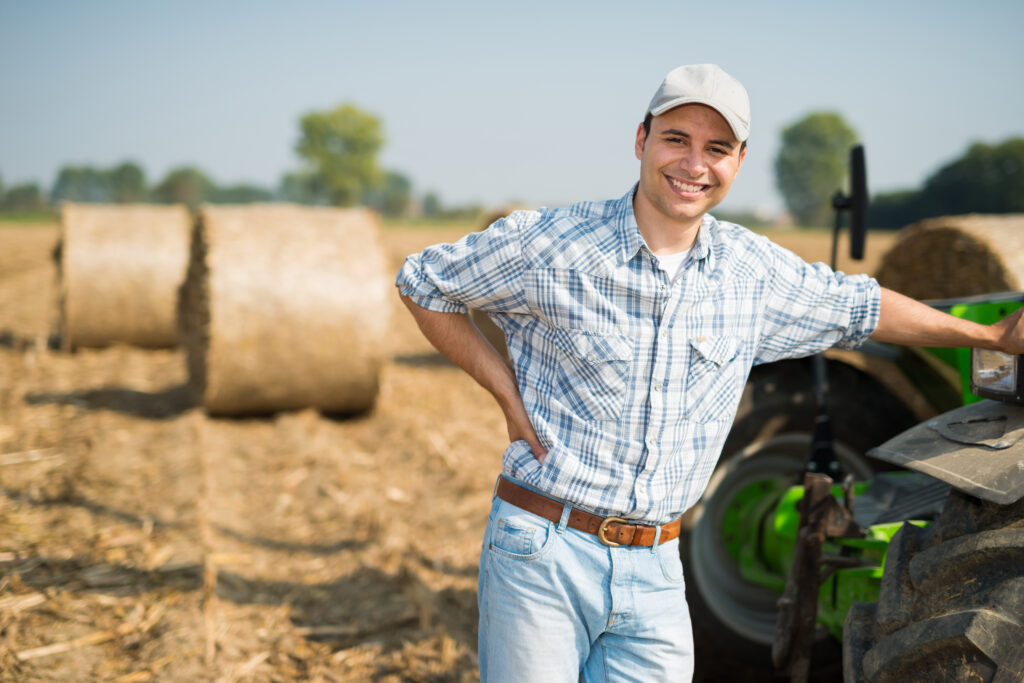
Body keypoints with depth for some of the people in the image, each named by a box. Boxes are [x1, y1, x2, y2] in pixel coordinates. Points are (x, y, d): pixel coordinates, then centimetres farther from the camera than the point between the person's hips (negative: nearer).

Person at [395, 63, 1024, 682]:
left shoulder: (753, 269, 4)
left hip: (654, 571, 3)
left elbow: (860, 306, 20)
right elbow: (422, 282, 4)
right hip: (541, 552, -3)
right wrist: (505, 389, -4)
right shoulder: (548, 245, -8)